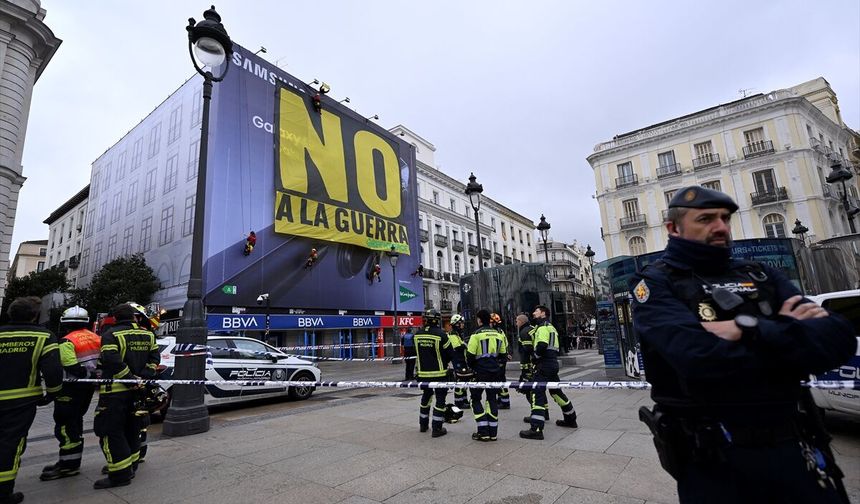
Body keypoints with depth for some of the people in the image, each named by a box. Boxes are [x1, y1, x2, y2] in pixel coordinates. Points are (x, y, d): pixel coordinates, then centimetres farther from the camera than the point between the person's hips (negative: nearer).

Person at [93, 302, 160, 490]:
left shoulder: (111, 334, -10)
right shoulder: (147, 334, 8)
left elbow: (111, 360, -22)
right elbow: (154, 357, 4)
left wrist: (129, 378, -16)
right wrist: (143, 376, 0)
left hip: (115, 390, -6)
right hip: (138, 390, 7)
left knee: (111, 431, 1)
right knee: (132, 428, 18)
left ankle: (120, 474, 1)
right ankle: (131, 467, 30)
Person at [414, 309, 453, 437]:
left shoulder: (417, 335, -3)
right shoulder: (441, 334, -17)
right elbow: (449, 353, -10)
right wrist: (444, 362, 10)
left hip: (423, 373, 5)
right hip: (439, 373, -5)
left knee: (426, 396, 22)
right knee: (440, 399, 6)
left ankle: (423, 424, 32)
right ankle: (437, 428, 8)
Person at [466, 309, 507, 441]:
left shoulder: (476, 334, -11)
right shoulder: (499, 334, 7)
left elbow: (470, 355, -11)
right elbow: (503, 355, 12)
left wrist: (472, 366, 7)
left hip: (480, 372, -5)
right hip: (494, 372, 5)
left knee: (476, 399, 7)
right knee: (492, 399, 13)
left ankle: (483, 432, 3)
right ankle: (492, 432, 15)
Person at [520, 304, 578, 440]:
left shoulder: (543, 327, -9)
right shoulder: (551, 327, 21)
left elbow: (541, 346, -22)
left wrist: (534, 355, -5)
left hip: (544, 364, -10)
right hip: (553, 364, 10)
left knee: (537, 394, -14)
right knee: (556, 391, 23)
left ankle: (536, 429, -19)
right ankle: (571, 419, 35)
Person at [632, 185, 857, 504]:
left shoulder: (761, 276, 7)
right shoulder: (655, 284, -11)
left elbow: (838, 337, -6)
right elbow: (701, 360, -27)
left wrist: (749, 330, -21)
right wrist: (790, 334, -11)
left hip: (791, 448, 5)